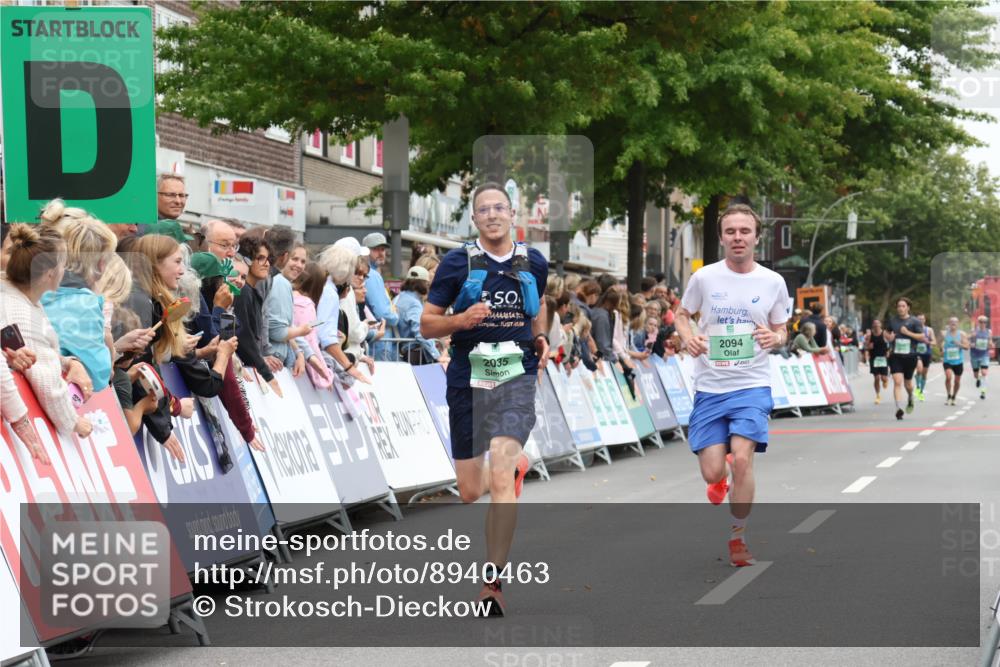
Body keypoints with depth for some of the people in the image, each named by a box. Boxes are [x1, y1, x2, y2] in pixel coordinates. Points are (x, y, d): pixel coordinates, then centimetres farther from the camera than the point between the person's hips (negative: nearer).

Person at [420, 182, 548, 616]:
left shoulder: (534, 263, 6)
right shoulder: (457, 263, -1)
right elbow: (427, 324, 1)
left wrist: (541, 338, 10)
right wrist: (461, 320, -18)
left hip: (517, 377, -1)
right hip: (468, 380, 1)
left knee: (500, 474, -22)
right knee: (470, 492, 9)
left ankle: (493, 582, -18)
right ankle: (516, 466, 47)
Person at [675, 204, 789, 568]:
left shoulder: (773, 282, 1)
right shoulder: (704, 277, -1)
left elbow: (781, 332, 12)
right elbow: (682, 315, 14)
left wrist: (774, 338, -12)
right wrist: (688, 337, -9)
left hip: (752, 386, -1)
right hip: (710, 387, 1)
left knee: (741, 457, -21)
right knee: (712, 472, -4)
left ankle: (737, 539, -3)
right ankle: (720, 481, 38)